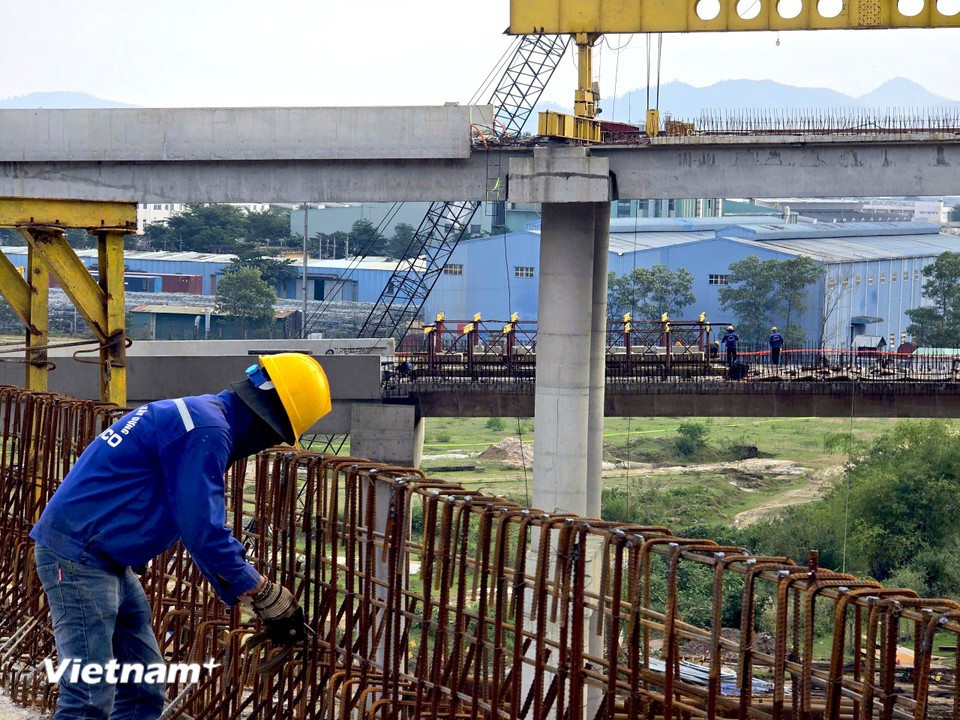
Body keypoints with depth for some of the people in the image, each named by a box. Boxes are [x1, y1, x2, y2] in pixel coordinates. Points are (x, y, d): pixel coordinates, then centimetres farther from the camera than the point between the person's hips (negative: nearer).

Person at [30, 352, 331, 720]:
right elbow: (203, 529, -19)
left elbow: (202, 525, 21)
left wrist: (245, 590, 17)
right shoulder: (207, 430, -16)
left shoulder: (194, 414, 16)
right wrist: (265, 594, -8)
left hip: (107, 562, 11)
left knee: (143, 690, 11)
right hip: (78, 555, -11)